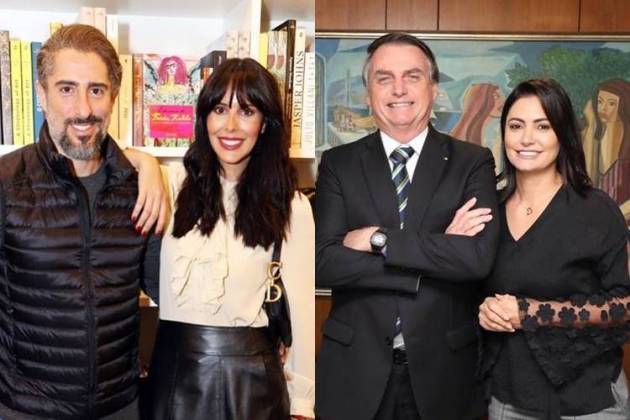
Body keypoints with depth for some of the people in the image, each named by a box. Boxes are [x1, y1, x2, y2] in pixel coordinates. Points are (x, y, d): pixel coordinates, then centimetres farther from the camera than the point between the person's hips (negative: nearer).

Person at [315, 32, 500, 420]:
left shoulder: (473, 162, -2)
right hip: (355, 369, 0)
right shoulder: (338, 164, 0)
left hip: (443, 368, 0)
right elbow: (323, 263, -12)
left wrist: (378, 239, -16)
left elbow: (479, 257, -16)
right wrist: (439, 251, -15)